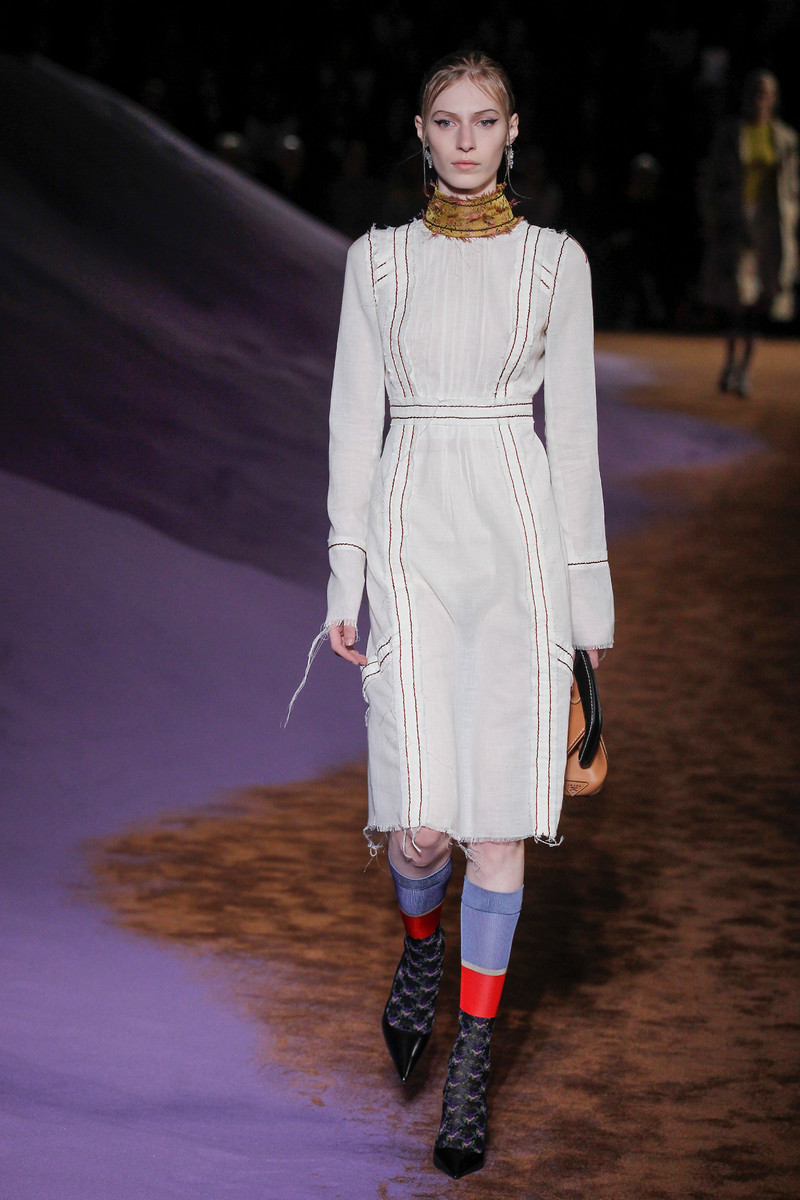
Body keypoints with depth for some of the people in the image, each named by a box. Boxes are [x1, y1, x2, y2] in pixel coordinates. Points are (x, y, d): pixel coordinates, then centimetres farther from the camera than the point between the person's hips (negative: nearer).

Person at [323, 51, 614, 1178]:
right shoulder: (378, 259, 8)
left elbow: (572, 426, 7)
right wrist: (346, 579, 2)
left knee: (503, 818, -3)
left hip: (521, 537, 0)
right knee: (421, 824, -10)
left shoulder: (556, 260, 7)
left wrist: (587, 586, 5)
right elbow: (355, 416, 7)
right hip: (413, 534, 0)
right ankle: (422, 943, 26)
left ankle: (472, 1067, 11)